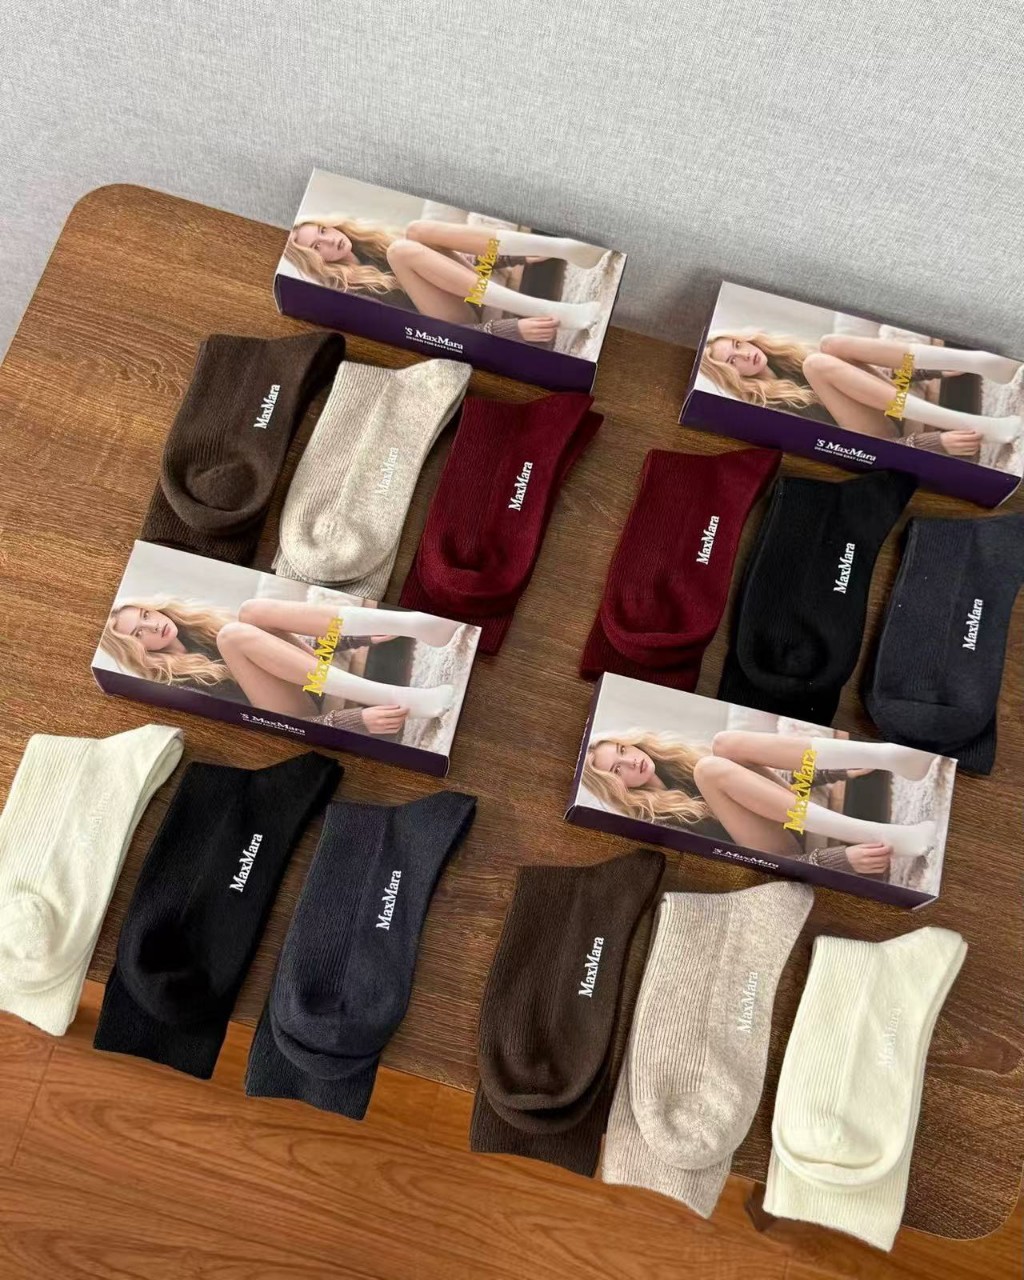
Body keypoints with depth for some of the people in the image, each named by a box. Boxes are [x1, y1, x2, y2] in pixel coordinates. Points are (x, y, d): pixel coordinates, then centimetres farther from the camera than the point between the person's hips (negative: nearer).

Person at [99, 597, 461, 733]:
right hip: (304, 717, -6)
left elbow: (280, 643, 22)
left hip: (312, 684, 6)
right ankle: (401, 700, -38)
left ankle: (415, 625, -35)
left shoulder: (198, 623, 19)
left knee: (253, 611, -16)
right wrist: (354, 720, -26)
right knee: (233, 634, -27)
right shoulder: (174, 687, -3)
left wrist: (356, 640, 10)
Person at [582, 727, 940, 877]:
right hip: (784, 853, -5)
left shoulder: (677, 759, 14)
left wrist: (842, 771, 5)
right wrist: (840, 859, -25)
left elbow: (764, 775, 17)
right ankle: (884, 837, -35)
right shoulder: (653, 823, -6)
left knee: (726, 742, -16)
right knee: (710, 768, -29)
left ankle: (890, 757, -32)